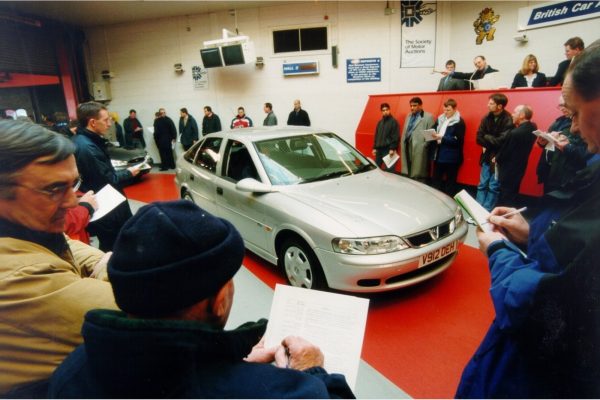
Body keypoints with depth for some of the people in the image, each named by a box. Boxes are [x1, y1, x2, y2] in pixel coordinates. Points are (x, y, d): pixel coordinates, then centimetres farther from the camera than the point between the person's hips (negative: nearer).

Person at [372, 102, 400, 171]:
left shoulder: (393, 121, -4)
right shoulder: (380, 122, 17)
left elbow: (396, 137, -11)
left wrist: (392, 149, -17)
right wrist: (374, 148, 13)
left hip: (388, 149, -7)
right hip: (379, 149, 7)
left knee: (389, 169, -7)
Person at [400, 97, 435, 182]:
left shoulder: (428, 117, -3)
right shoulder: (409, 117, 20)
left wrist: (424, 145, -14)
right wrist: (403, 143, 10)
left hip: (419, 150, -7)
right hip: (407, 148, 7)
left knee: (418, 176, -4)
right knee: (407, 174, 12)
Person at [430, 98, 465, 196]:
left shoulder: (459, 122, -9)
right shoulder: (440, 119, 11)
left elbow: (458, 140, -16)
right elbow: (435, 131, 20)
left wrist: (442, 138, -22)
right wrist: (433, 135, -3)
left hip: (451, 157, -6)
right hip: (439, 154, 6)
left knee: (450, 181, 4)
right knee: (436, 179, 11)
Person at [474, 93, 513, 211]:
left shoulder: (508, 120, -16)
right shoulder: (487, 118, 3)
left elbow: (502, 141, -21)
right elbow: (479, 137, 2)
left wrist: (487, 137, -8)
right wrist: (491, 142, -12)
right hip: (487, 156, 6)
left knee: (493, 187, 2)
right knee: (482, 185, 9)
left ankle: (487, 211, 9)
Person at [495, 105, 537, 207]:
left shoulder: (515, 133, -27)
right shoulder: (533, 128, -1)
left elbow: (504, 151, -16)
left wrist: (497, 159, 3)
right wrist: (518, 126, 0)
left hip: (509, 170, -8)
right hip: (519, 168, 8)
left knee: (506, 200, 4)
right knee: (513, 197, 21)